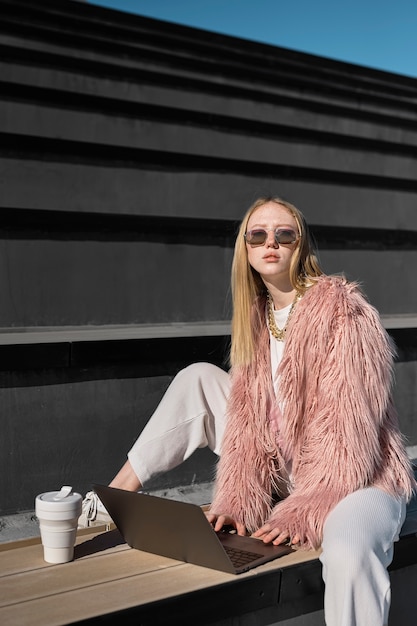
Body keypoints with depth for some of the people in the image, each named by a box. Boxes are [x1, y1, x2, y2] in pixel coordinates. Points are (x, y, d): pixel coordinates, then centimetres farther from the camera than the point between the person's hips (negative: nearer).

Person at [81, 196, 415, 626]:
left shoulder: (343, 311, -16)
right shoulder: (256, 315, 3)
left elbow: (351, 430, -21)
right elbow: (247, 417, -3)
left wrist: (304, 513, -25)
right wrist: (238, 501, -15)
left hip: (356, 477, -6)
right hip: (284, 474, 7)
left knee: (347, 550, -40)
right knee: (198, 379, 3)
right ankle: (123, 490, 8)